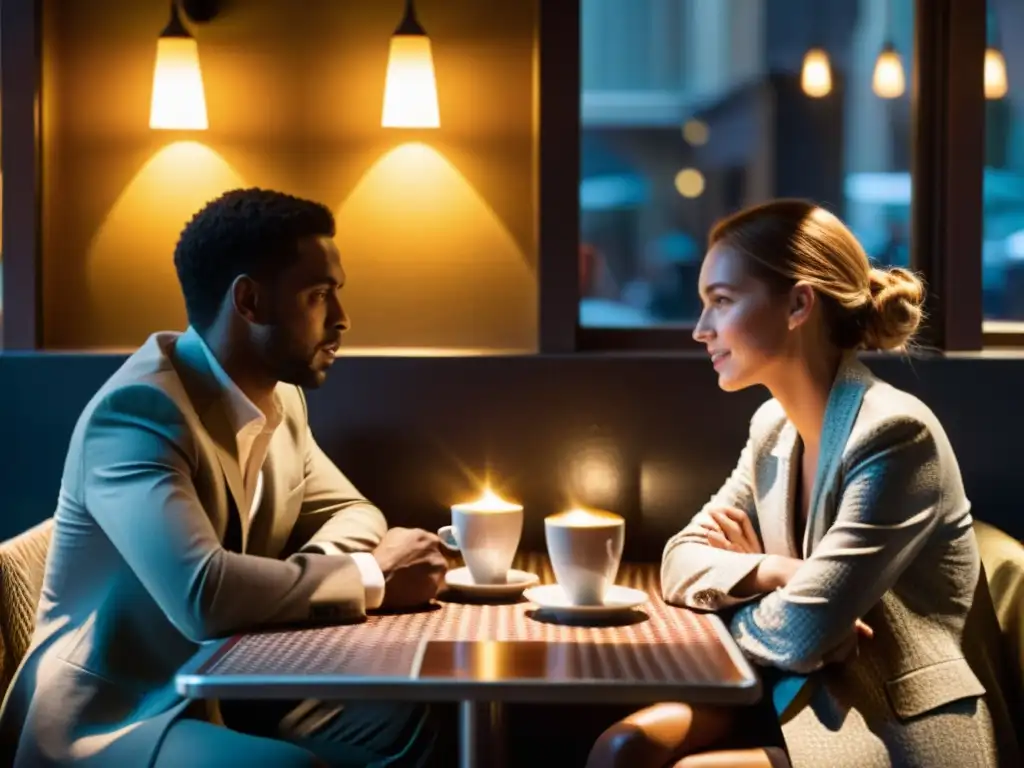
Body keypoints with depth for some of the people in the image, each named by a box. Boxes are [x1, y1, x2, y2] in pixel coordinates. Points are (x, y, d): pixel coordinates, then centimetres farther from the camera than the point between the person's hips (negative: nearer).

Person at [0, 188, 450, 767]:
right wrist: (371, 577, -22)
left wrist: (303, 580, -9)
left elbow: (352, 512, 15)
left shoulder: (279, 396, 4)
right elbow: (202, 593, -36)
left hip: (223, 689, 8)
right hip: (107, 720, -8)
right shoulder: (138, 409, -23)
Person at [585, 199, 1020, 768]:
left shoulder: (895, 434, -21)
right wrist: (772, 570, -13)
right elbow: (682, 561, 7)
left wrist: (733, 593, -3)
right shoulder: (774, 425, 5)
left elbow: (800, 634, -24)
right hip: (809, 696, 7)